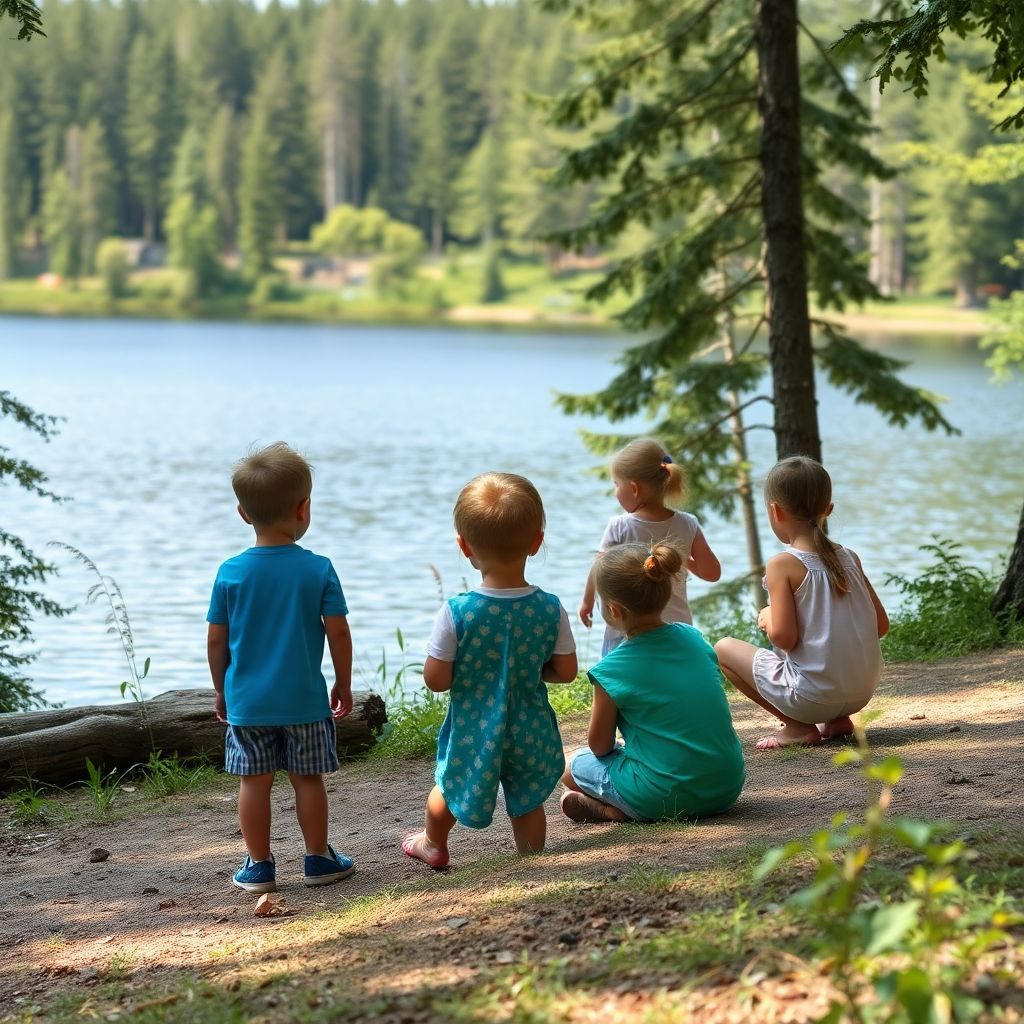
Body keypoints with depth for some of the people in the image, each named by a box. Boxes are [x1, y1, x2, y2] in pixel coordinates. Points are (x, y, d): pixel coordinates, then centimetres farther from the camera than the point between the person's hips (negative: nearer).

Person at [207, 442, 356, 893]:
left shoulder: (230, 573, -5)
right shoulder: (318, 569, -9)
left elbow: (216, 640, -1)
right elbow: (338, 632, -7)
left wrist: (221, 690, 13)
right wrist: (344, 684, 7)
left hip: (247, 699, 1)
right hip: (304, 698, -1)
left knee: (254, 782, 8)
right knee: (308, 779, 11)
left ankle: (258, 865, 13)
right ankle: (318, 859, 18)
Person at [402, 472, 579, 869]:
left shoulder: (456, 613, -22)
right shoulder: (550, 609, -15)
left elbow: (436, 679, -17)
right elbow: (566, 671, -5)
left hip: (473, 729, 0)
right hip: (530, 729, 0)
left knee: (449, 784, 26)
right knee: (527, 799, 20)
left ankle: (433, 844, 49)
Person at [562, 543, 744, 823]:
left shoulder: (611, 670, -13)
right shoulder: (692, 636, 4)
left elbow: (600, 746, -2)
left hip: (663, 798, -5)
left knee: (575, 765, 20)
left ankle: (610, 810, -4)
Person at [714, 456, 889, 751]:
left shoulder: (782, 565, -12)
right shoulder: (849, 558, 5)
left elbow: (784, 637, -18)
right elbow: (881, 626, 8)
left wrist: (767, 618, 3)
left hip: (812, 697, -6)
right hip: (862, 693, 6)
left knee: (724, 647, 10)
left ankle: (797, 726, 1)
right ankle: (837, 720, 15)